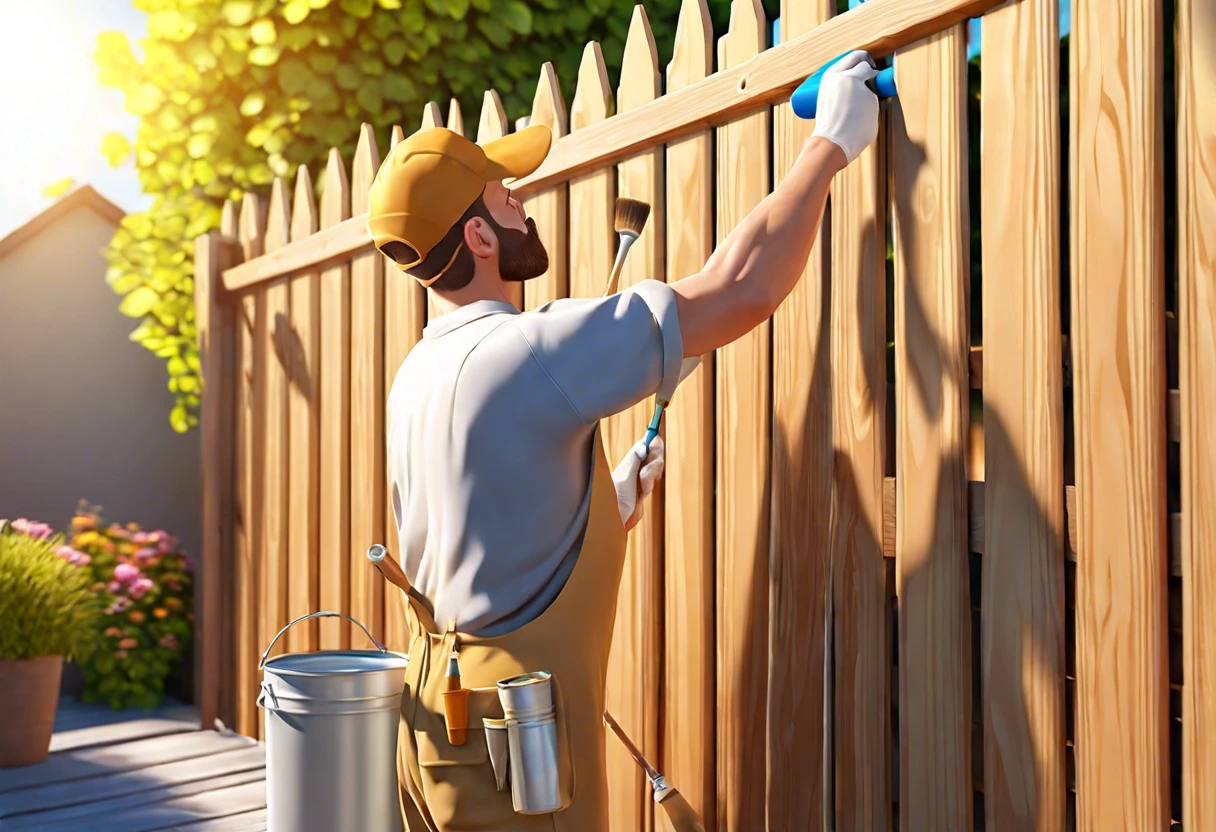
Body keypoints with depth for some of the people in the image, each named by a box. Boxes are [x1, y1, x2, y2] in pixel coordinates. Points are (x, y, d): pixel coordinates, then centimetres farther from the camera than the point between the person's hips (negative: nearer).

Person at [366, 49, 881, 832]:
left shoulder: (419, 373, 7)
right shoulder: (525, 352, -21)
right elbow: (740, 289, -21)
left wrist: (615, 502, 14)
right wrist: (832, 143, -9)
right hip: (510, 736, -8)